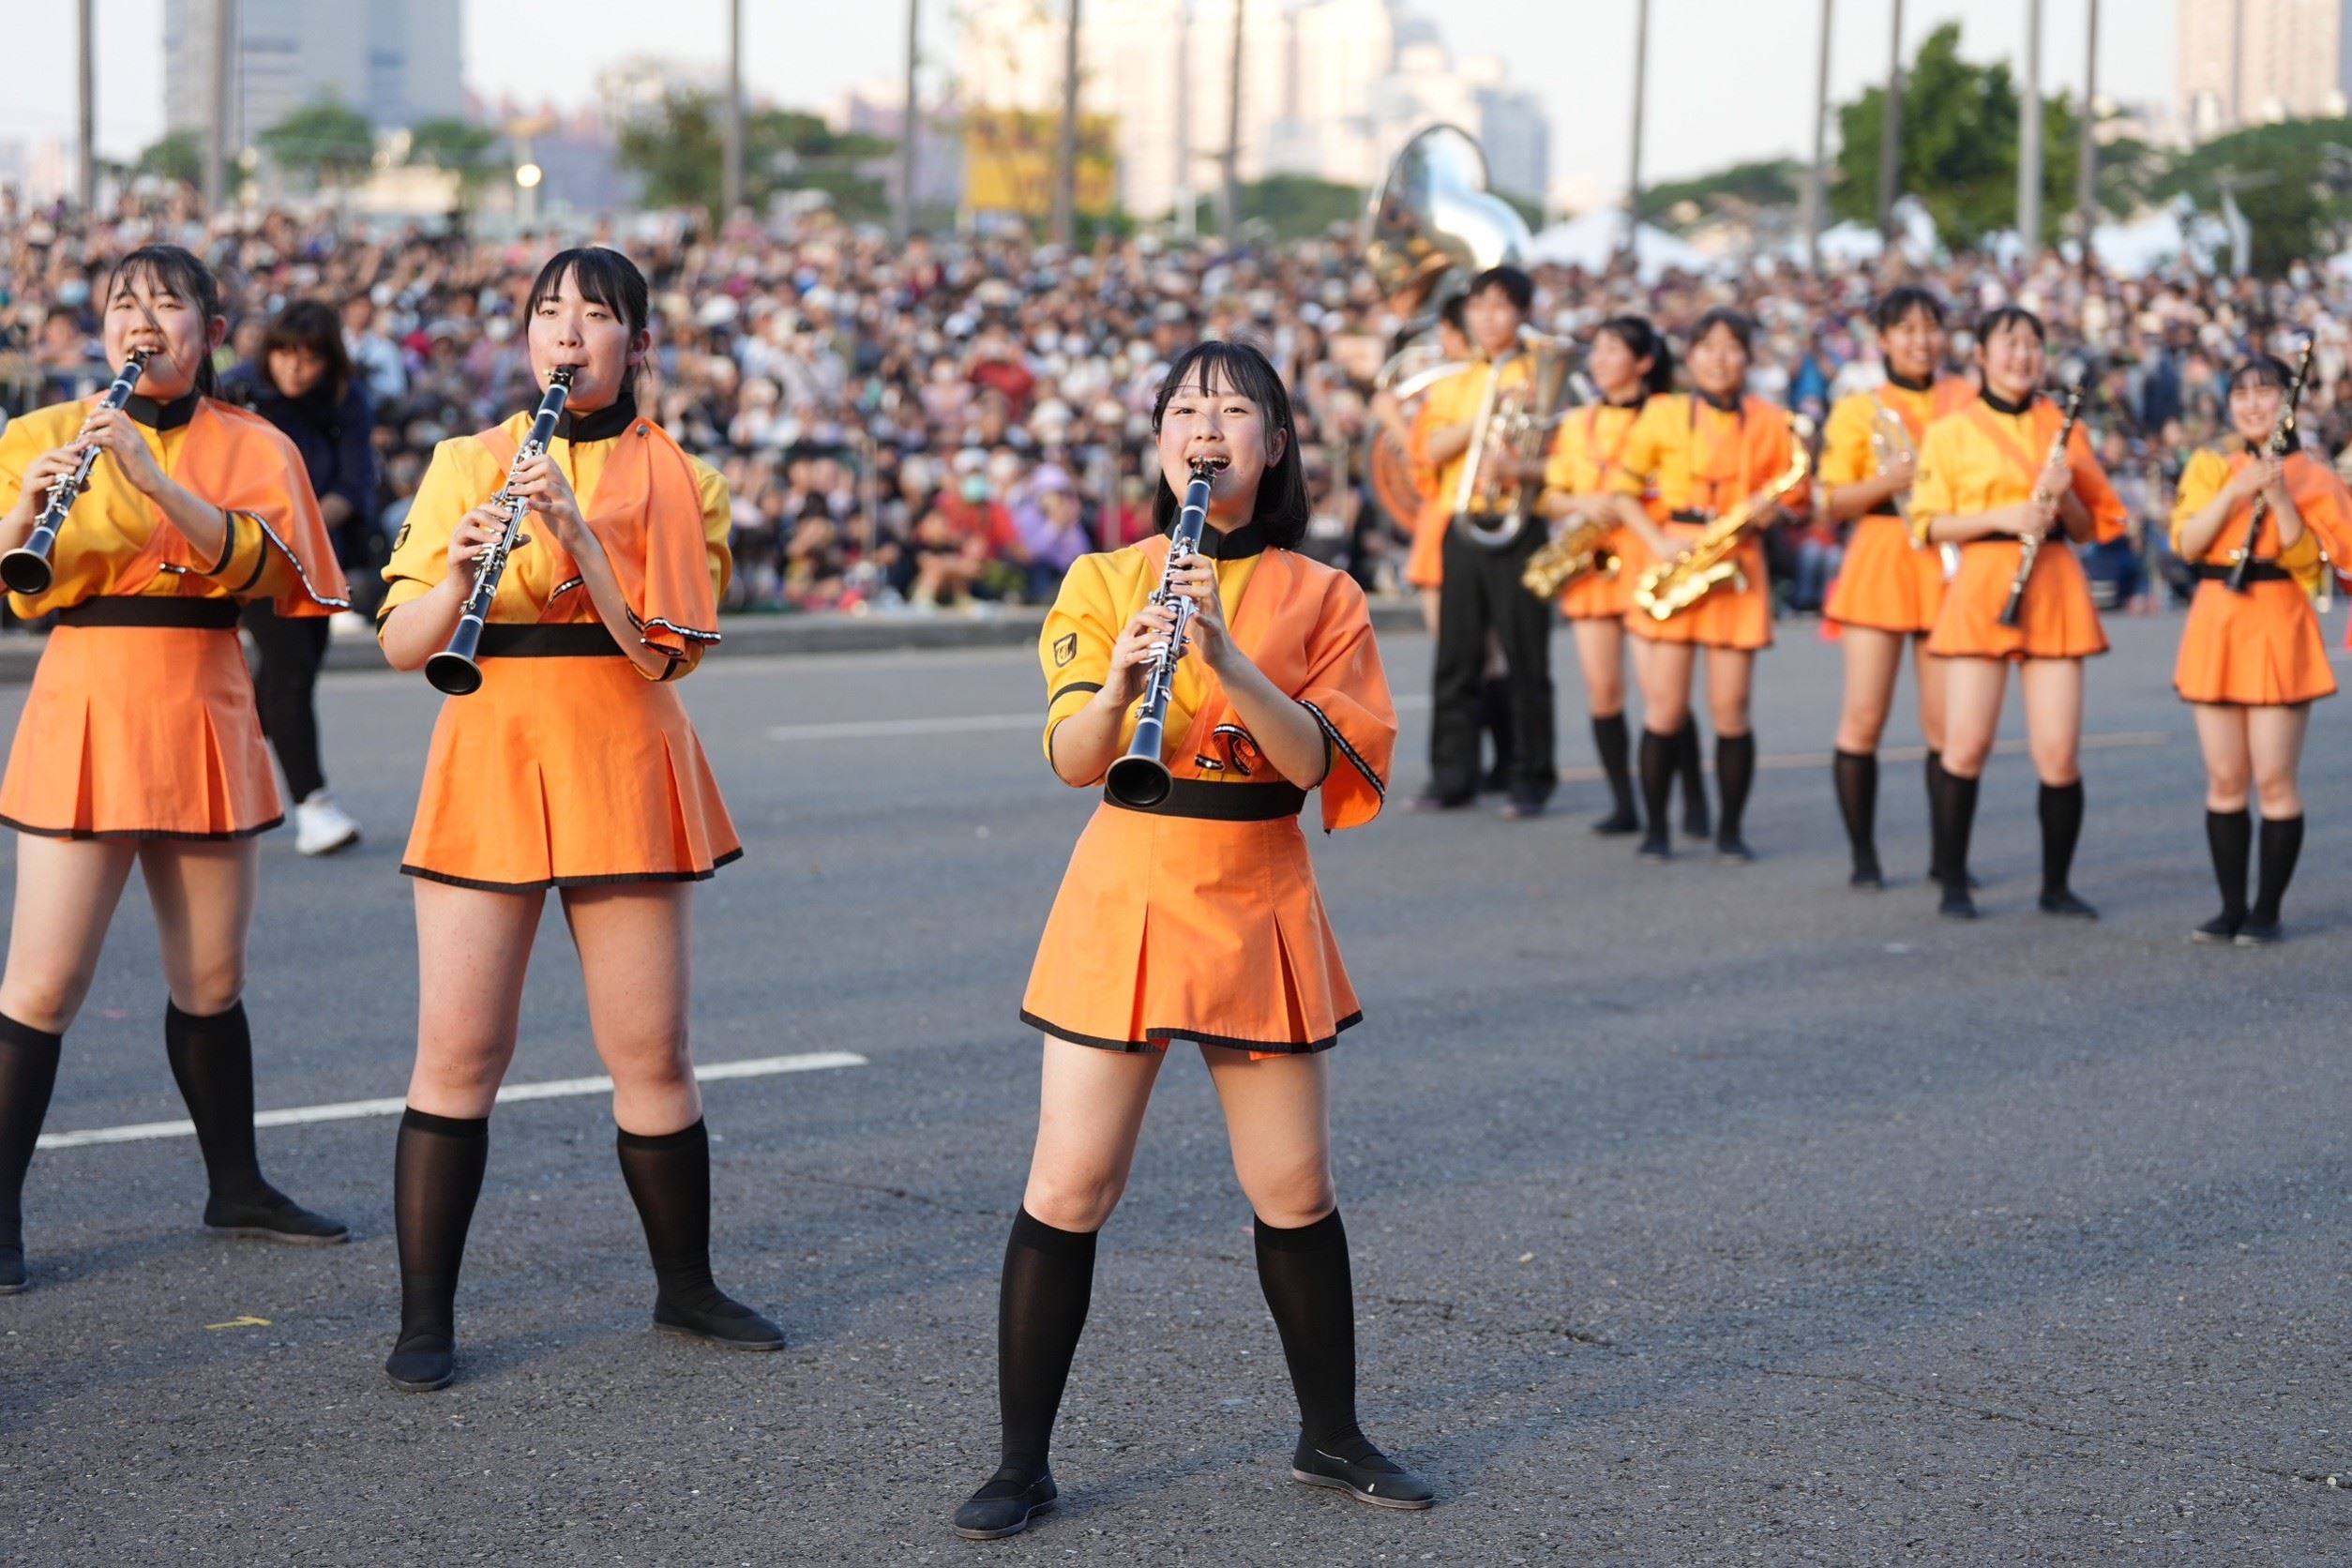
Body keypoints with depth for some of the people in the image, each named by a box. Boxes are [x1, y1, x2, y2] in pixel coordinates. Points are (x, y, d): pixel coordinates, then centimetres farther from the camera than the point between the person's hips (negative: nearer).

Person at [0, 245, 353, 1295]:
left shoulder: (253, 449, 5)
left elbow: (257, 567, -14)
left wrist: (153, 476, -26)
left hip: (204, 720, 2)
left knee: (212, 978, 13)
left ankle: (236, 1189, 28)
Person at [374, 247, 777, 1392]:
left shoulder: (670, 477, 5)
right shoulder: (466, 465, 6)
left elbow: (662, 652, -8)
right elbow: (400, 646, -1)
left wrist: (577, 533, -20)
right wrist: (458, 571, -20)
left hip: (622, 770, 0)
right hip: (488, 764, 0)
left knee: (650, 1052, 5)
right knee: (457, 1050, -3)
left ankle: (685, 1286, 23)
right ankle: (426, 1317, 6)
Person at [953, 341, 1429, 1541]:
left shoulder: (1319, 596, 2)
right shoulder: (1103, 582, 1)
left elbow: (1318, 761, -11)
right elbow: (1072, 761, -9)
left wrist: (1229, 657, -25)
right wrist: (1120, 678, -30)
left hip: (1261, 906, 1)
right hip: (1127, 899, -1)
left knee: (1294, 1193, 7)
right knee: (1067, 1192, -3)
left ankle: (1331, 1438, 26)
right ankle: (1022, 1463, 7)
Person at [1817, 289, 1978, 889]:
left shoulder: (1967, 400, 9)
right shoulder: (1857, 410, 5)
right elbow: (1832, 501, 1)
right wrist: (1890, 481, -15)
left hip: (1948, 565, 1)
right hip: (1878, 563, -1)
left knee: (1945, 722, 1)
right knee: (1864, 717, -5)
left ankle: (1945, 855, 12)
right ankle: (1863, 856, 4)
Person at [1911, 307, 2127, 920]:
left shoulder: (2063, 427, 12)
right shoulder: (1951, 432, 4)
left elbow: (2091, 527, 14)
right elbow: (1929, 525, -1)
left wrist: (2063, 499, -7)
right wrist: (2002, 517, -14)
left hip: (2056, 590, 2)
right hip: (1981, 588, -2)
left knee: (2059, 753, -2)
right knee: (1967, 746, -6)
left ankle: (2057, 886, 12)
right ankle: (1954, 883, 8)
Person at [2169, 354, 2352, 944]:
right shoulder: (2209, 466, 11)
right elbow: (2186, 542, -4)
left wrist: (2280, 498, -20)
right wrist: (2237, 489, -15)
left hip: (2279, 629, -3)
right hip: (2216, 627, 3)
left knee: (2274, 779, -4)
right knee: (2224, 780, 5)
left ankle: (2267, 911, 4)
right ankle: (2232, 906, 13)